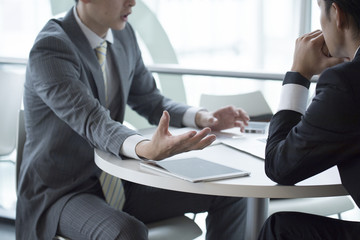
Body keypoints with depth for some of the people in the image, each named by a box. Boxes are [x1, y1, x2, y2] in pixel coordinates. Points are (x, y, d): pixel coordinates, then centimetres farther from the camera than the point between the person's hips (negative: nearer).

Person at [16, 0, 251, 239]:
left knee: (229, 194, 0)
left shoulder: (123, 34, 3)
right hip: (60, 192, -7)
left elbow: (149, 100, 13)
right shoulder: (50, 49, -22)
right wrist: (146, 149, -54)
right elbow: (93, 122, -34)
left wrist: (203, 118, -6)